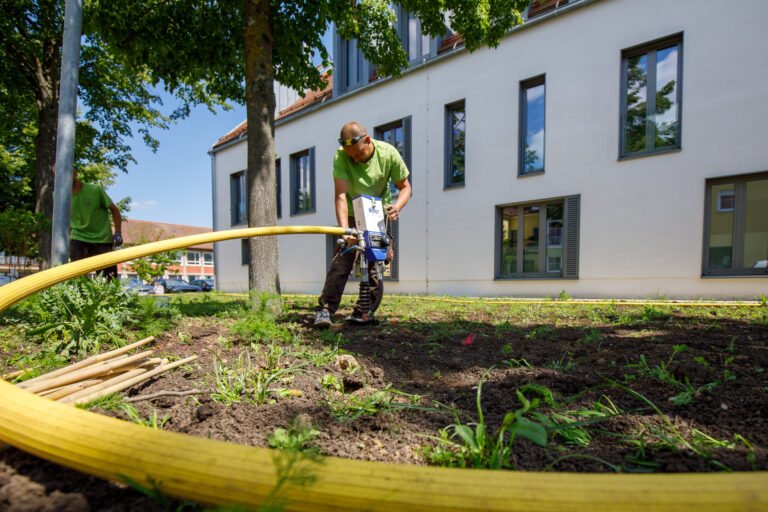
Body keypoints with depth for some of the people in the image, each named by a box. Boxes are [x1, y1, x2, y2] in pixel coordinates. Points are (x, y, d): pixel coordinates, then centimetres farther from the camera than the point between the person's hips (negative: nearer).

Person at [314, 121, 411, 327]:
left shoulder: (388, 153, -19)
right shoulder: (341, 157, -22)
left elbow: (405, 187, -8)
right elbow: (341, 196, -29)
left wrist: (398, 205, -29)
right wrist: (345, 229, -41)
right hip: (353, 215, -1)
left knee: (376, 262, -4)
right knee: (342, 260, -14)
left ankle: (363, 313, 5)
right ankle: (325, 308, -9)